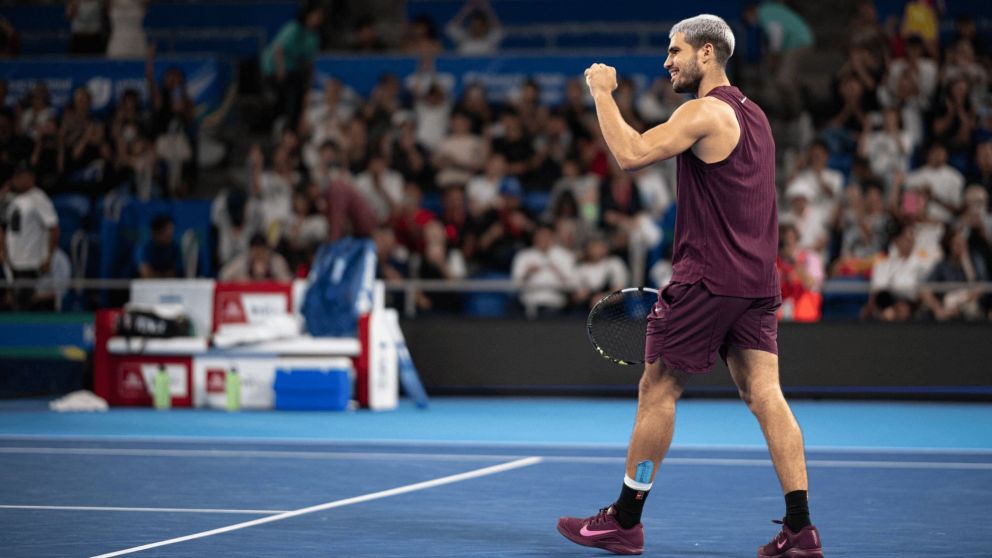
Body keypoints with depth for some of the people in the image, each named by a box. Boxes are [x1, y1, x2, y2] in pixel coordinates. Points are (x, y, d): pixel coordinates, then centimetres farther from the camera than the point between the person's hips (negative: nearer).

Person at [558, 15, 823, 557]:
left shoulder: (706, 112, -11)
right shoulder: (753, 115, 18)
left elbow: (631, 154, -21)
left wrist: (603, 93, -8)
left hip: (709, 278, -8)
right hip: (757, 280, 8)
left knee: (658, 389, 2)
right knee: (765, 394, 2)